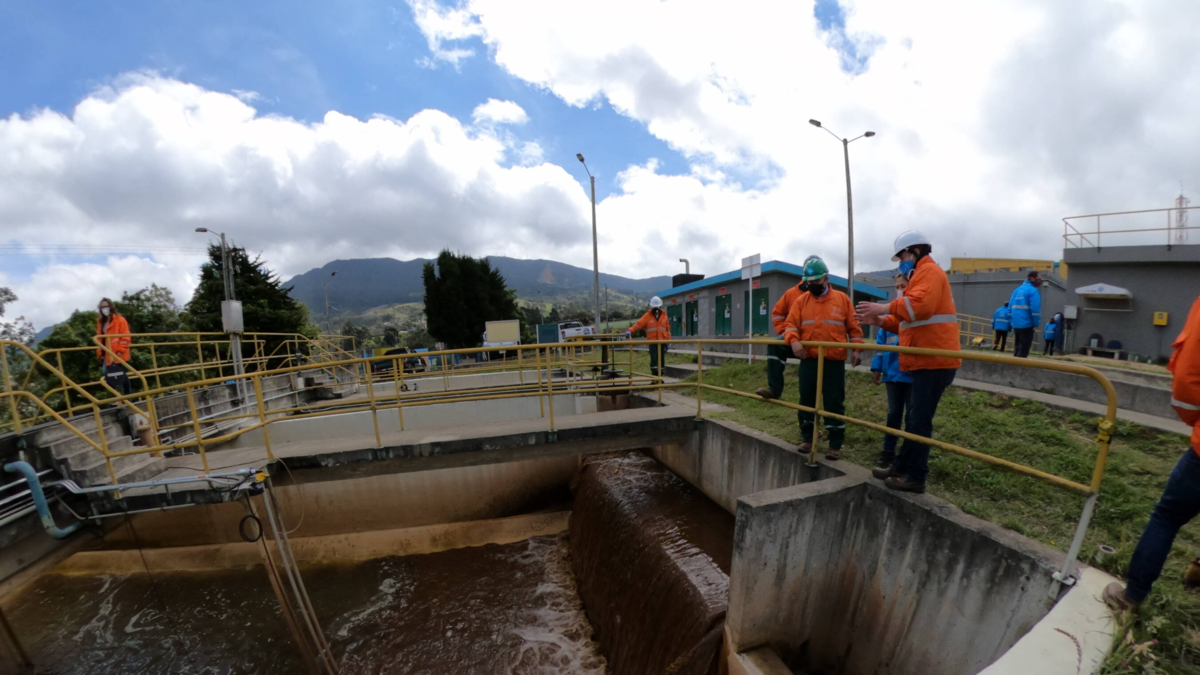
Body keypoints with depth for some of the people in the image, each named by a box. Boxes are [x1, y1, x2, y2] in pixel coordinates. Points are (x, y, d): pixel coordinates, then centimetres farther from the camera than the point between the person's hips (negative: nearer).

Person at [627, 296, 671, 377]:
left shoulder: (664, 316, 8)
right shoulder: (647, 316, -1)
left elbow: (668, 329, 11)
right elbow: (638, 324, -11)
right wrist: (630, 331, -26)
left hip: (662, 341, 3)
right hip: (652, 341, -3)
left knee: (661, 359, 8)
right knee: (654, 358, -12)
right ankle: (654, 376, -7)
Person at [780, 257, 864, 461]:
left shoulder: (842, 299, 5)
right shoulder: (800, 301, 6)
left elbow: (854, 327, 6)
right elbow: (790, 324, -2)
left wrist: (857, 349, -4)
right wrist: (793, 340, -22)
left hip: (834, 361, -1)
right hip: (808, 360, 2)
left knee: (834, 403, 3)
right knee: (806, 400, 8)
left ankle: (835, 445, 14)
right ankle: (807, 439, 23)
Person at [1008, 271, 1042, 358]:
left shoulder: (1017, 289, 13)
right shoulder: (1033, 291, -9)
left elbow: (1010, 307, 13)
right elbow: (1035, 309, -17)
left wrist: (1011, 321, 15)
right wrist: (1036, 323, -10)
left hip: (1016, 324, 7)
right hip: (1026, 324, -7)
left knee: (1017, 349, 14)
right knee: (1023, 351, -4)